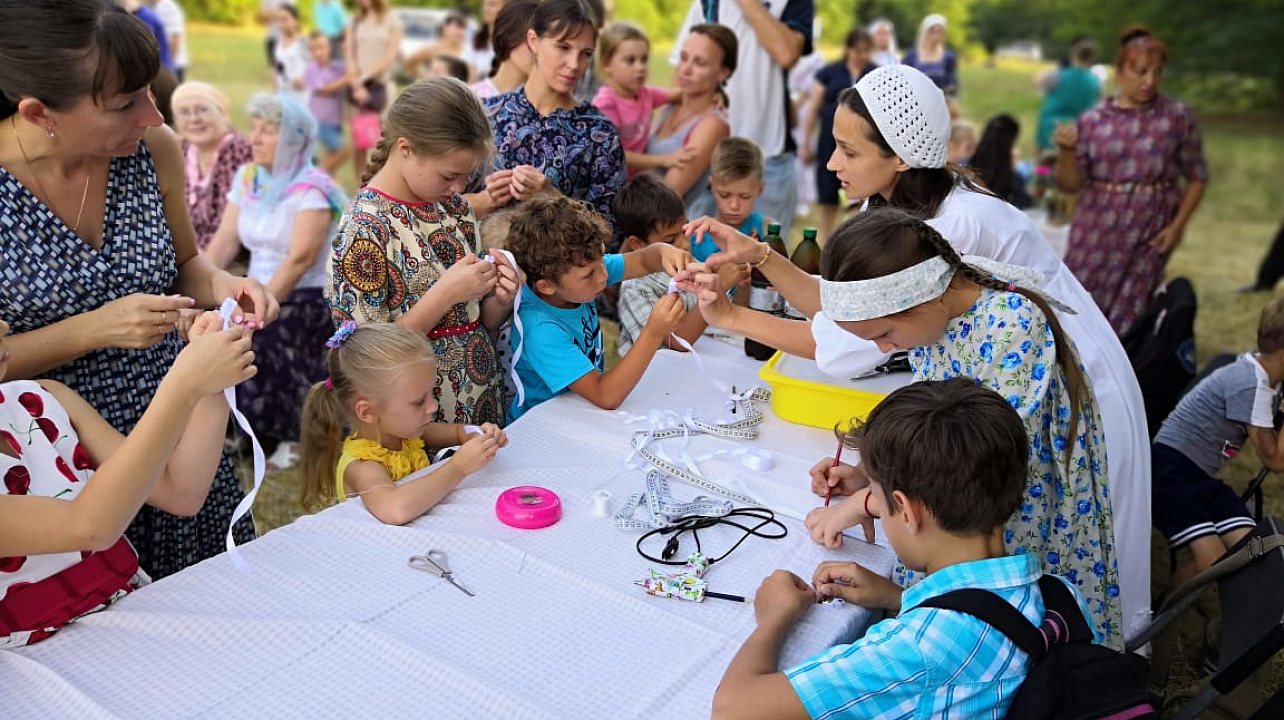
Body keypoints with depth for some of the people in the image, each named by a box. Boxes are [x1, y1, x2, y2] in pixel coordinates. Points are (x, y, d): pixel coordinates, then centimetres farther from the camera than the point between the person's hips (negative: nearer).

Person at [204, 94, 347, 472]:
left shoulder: (311, 188, -12)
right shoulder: (246, 178, 10)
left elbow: (301, 258, -20)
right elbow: (224, 243, 4)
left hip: (306, 298, -6)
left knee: (258, 339, -28)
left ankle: (293, 434, -6)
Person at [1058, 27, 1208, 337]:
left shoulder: (1178, 117, -1)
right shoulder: (1092, 120, 0)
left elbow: (1196, 177, 6)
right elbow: (1071, 184, -1)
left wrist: (1178, 225, -4)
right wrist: (1066, 150, -19)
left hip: (1149, 232, -1)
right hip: (1097, 230, 1)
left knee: (1128, 319, 2)